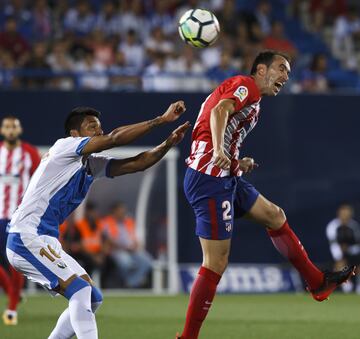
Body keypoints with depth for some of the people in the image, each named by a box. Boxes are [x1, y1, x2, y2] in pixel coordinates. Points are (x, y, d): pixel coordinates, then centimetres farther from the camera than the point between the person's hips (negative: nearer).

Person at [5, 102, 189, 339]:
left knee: (92, 299, 11)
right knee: (81, 291, -21)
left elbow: (136, 163, 7)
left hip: (46, 242, 10)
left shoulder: (92, 164, 14)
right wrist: (161, 120, -16)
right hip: (27, 237, -10)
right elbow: (114, 138, -17)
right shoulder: (64, 146, -9)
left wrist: (168, 143, -8)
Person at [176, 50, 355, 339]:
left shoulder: (253, 102, 25)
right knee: (216, 263, -11)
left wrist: (239, 164, 7)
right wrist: (219, 150, -40)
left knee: (274, 216, 19)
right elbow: (220, 111, -24)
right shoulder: (247, 84, -3)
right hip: (210, 177, -10)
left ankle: (318, 282, 28)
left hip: (225, 177, 10)